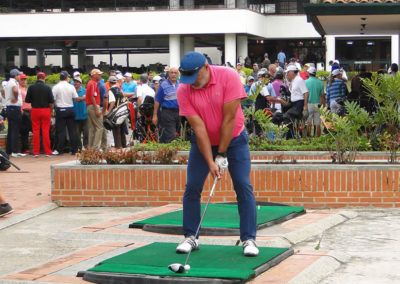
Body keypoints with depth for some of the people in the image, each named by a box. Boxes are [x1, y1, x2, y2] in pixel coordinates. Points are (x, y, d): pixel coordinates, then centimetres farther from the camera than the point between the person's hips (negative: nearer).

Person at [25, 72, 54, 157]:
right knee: (46, 131, 2)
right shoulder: (47, 88, -5)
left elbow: (27, 100, 0)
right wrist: (50, 109, 12)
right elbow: (52, 102, -5)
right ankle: (48, 151, 4)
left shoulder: (31, 87, -2)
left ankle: (36, 152, 5)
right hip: (46, 110, -1)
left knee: (35, 131, 5)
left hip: (35, 111, 1)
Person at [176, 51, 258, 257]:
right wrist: (210, 162, -24)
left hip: (233, 139, -2)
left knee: (243, 187, -8)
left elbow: (229, 119, -22)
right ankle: (190, 237, 7)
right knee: (192, 187, -5)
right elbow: (199, 127, -19)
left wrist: (222, 155, -20)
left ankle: (249, 239, -3)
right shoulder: (184, 91, -17)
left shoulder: (229, 76, -23)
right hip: (203, 142, 2)